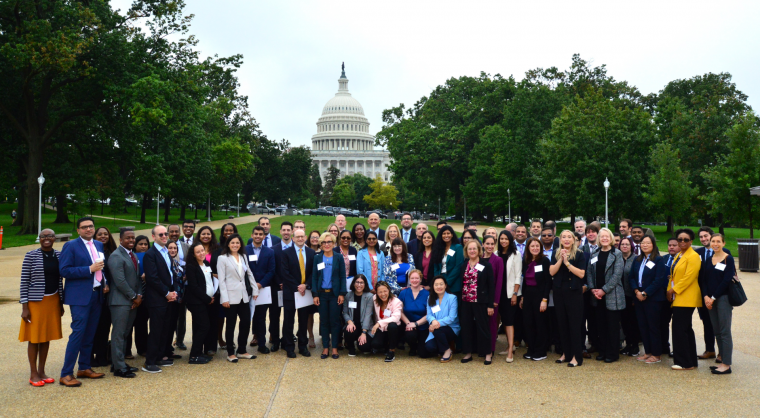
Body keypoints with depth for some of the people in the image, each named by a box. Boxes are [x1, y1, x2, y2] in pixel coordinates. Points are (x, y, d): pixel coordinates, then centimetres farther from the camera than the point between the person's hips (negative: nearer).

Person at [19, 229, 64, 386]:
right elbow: (24, 281, -8)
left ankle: (41, 372, 22)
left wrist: (61, 303, 12)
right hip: (35, 301, -4)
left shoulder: (58, 255, 5)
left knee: (46, 337, 11)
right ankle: (33, 374, 15)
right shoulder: (31, 256, -8)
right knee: (34, 338, 4)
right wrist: (24, 307, -11)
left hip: (53, 301, 4)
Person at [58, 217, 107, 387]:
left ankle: (84, 368, 23)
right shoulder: (71, 246, -6)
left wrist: (105, 282, 6)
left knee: (90, 334, 12)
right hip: (80, 296, -6)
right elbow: (64, 270, -13)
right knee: (78, 333, -9)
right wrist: (89, 269, -19)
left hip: (97, 295, 6)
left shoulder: (99, 245, 13)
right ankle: (66, 374, -2)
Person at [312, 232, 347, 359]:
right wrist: (315, 294, -4)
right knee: (324, 321, 5)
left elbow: (342, 276, 0)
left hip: (335, 293, -1)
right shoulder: (317, 258, 4)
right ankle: (325, 347, 12)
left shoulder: (339, 258, 0)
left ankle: (334, 347, 10)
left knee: (335, 320, 2)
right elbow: (314, 277, 3)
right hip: (322, 293, 1)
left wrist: (342, 293, -7)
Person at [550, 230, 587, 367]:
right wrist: (560, 259, -14)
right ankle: (566, 353, 20)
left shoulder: (579, 254, -2)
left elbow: (581, 274, -12)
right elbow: (552, 272, -3)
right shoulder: (556, 254, 7)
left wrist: (567, 262, -16)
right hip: (559, 291, 4)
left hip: (574, 292, -4)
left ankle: (576, 356, 3)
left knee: (575, 324, -3)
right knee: (562, 323, 9)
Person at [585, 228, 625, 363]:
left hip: (612, 295, -4)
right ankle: (603, 351, 19)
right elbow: (589, 272, 8)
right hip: (597, 295, 5)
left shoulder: (617, 254, -5)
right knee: (601, 325, 9)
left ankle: (613, 353, 10)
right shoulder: (594, 254, 10)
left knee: (613, 325, 1)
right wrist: (592, 289, -6)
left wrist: (604, 290, -15)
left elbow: (617, 274, -11)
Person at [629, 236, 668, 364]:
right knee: (643, 326, 9)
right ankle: (647, 352, 18)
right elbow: (631, 277, 8)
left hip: (652, 298, -6)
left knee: (653, 326, -1)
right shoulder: (636, 260, 12)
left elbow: (659, 280, -13)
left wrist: (645, 293, -15)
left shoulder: (658, 260, -5)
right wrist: (636, 291, -8)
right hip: (639, 298, 6)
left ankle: (656, 355, 8)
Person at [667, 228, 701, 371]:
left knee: (679, 329, -9)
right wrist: (669, 290, 8)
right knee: (686, 329, 12)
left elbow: (689, 277, -18)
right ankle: (691, 361, 19)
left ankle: (684, 362, -2)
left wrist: (674, 290, -14)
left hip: (686, 299, -10)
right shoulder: (678, 256, 18)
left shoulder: (693, 256, -11)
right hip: (678, 299, 10)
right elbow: (673, 275, 20)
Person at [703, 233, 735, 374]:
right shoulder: (708, 260, 12)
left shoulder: (728, 259, -5)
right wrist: (706, 296, -6)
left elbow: (726, 280, -12)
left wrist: (713, 298, -12)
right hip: (710, 299, 6)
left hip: (723, 298, -6)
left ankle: (727, 364, -2)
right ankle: (722, 360, 17)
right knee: (717, 331, 9)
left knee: (725, 331, -5)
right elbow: (704, 279, 9)